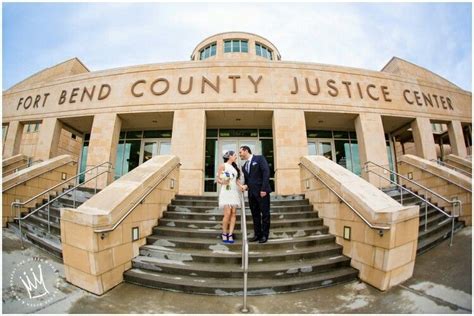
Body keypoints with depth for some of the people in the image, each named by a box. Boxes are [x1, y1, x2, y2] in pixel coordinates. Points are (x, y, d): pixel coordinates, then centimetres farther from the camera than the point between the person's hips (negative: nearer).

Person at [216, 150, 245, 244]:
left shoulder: (235, 167, 18)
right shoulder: (223, 165, 1)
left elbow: (237, 180, 16)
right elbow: (218, 179, -4)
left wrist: (241, 186, -3)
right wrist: (223, 182, -25)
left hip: (234, 192, 6)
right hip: (226, 191, -6)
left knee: (233, 213, -2)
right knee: (227, 213, -11)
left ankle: (230, 235, 2)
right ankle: (224, 234, 6)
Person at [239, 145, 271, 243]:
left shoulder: (259, 158, -2)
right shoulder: (244, 166, 18)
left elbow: (266, 172, -11)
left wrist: (264, 189, -18)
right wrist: (246, 186, -1)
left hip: (262, 191, -6)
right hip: (251, 193, 6)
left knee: (265, 214, 2)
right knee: (255, 215, 10)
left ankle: (265, 235, 14)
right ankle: (257, 234, 20)